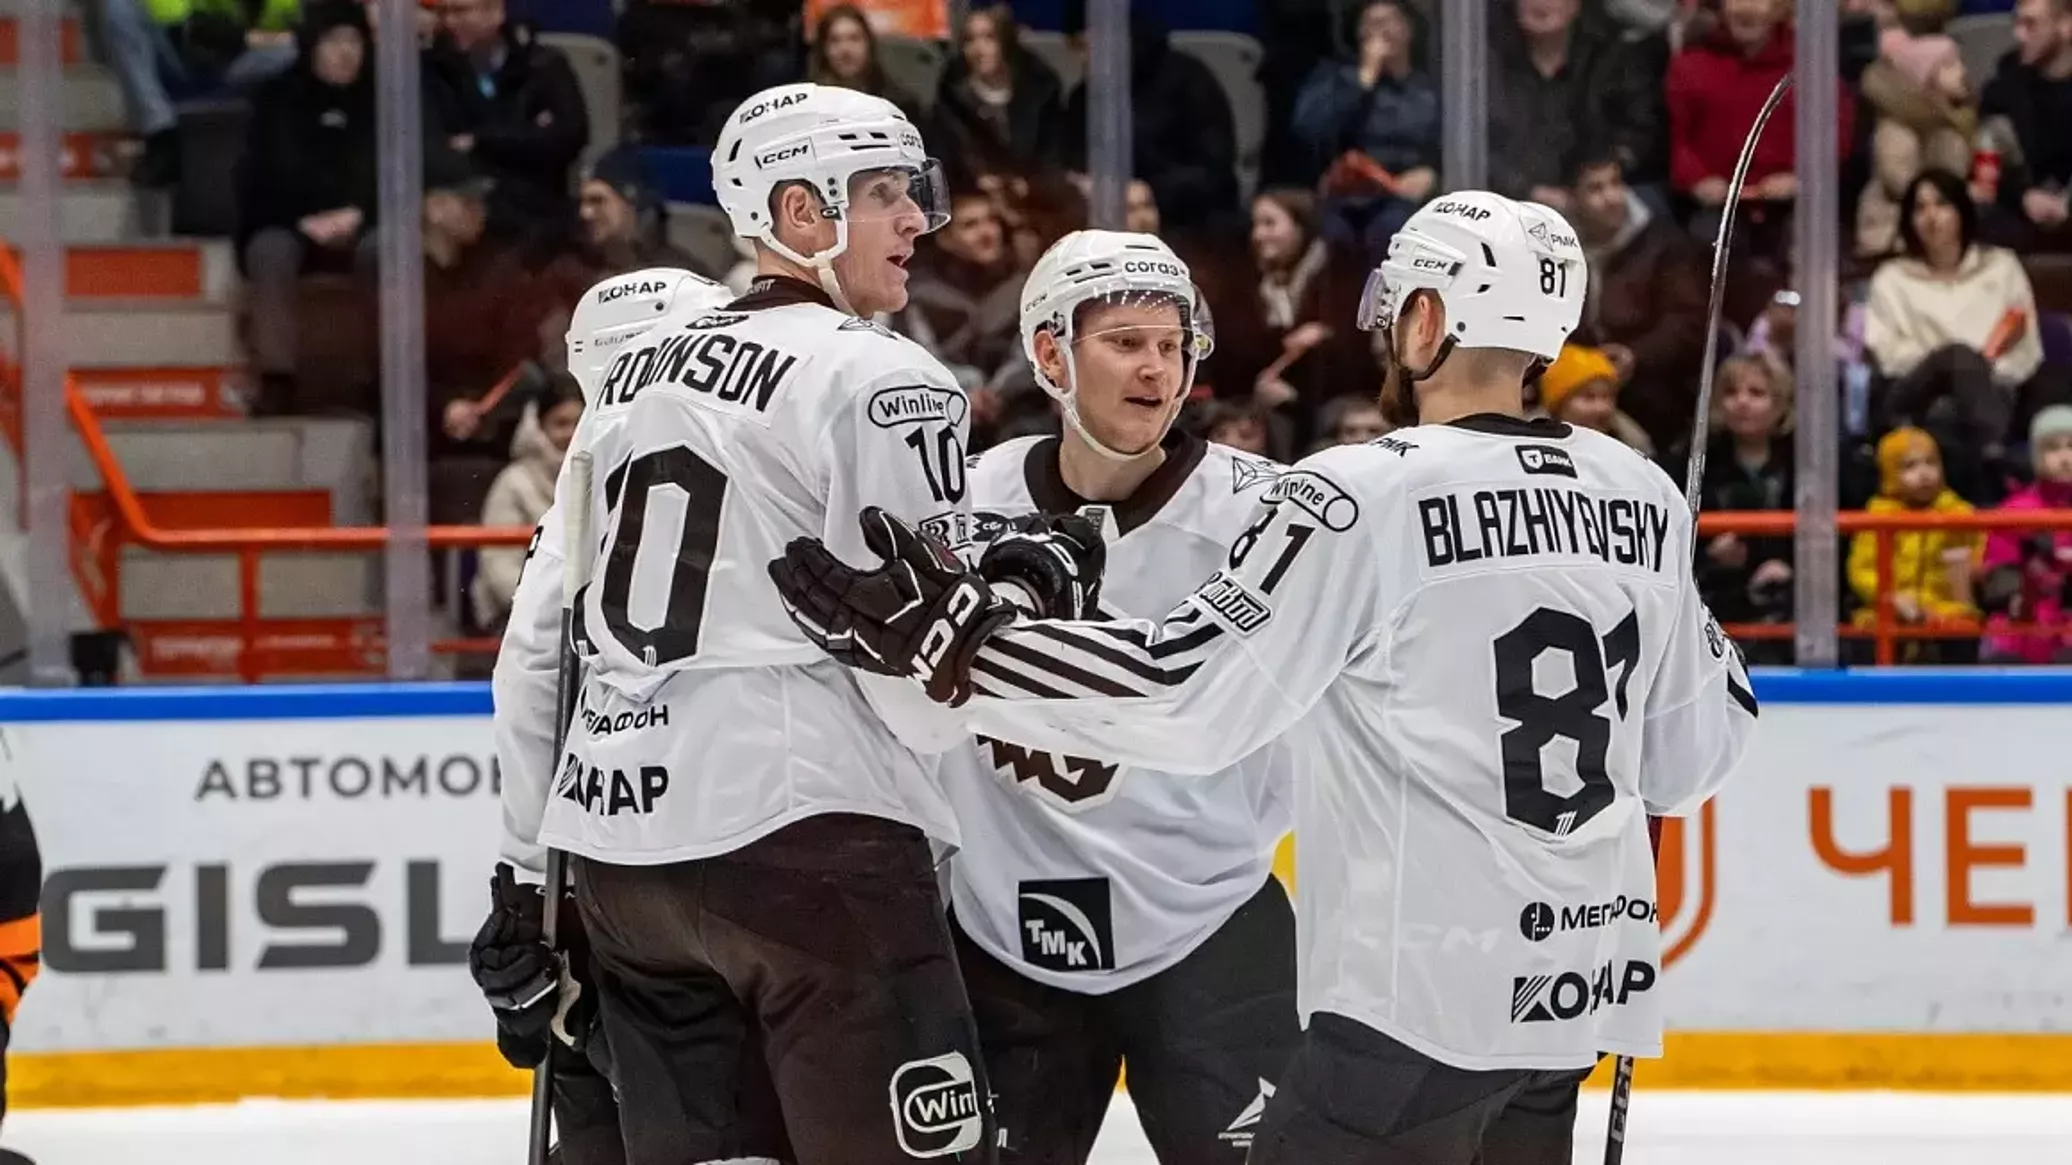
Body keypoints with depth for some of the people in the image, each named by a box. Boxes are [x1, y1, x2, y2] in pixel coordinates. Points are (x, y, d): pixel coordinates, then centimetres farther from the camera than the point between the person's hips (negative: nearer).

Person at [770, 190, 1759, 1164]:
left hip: (1423, 998, -7)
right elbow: (1694, 756, 12)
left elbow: (1190, 692, -19)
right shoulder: (1643, 498, 5)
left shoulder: (1361, 499, -14)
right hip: (1579, 990, 7)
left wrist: (948, 644, -15)